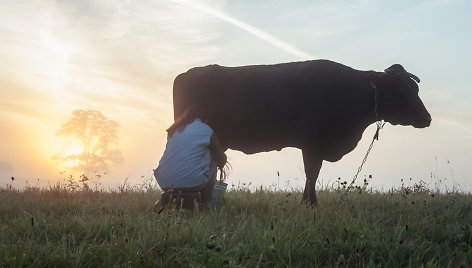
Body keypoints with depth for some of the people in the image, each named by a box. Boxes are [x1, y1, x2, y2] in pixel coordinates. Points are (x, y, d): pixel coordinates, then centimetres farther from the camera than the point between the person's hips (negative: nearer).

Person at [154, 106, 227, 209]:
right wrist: (221, 164, 43)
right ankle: (205, 203, 15)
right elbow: (222, 159, 16)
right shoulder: (206, 130, 5)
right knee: (212, 160, 20)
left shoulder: (173, 130, 19)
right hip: (192, 183, -5)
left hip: (164, 183, 5)